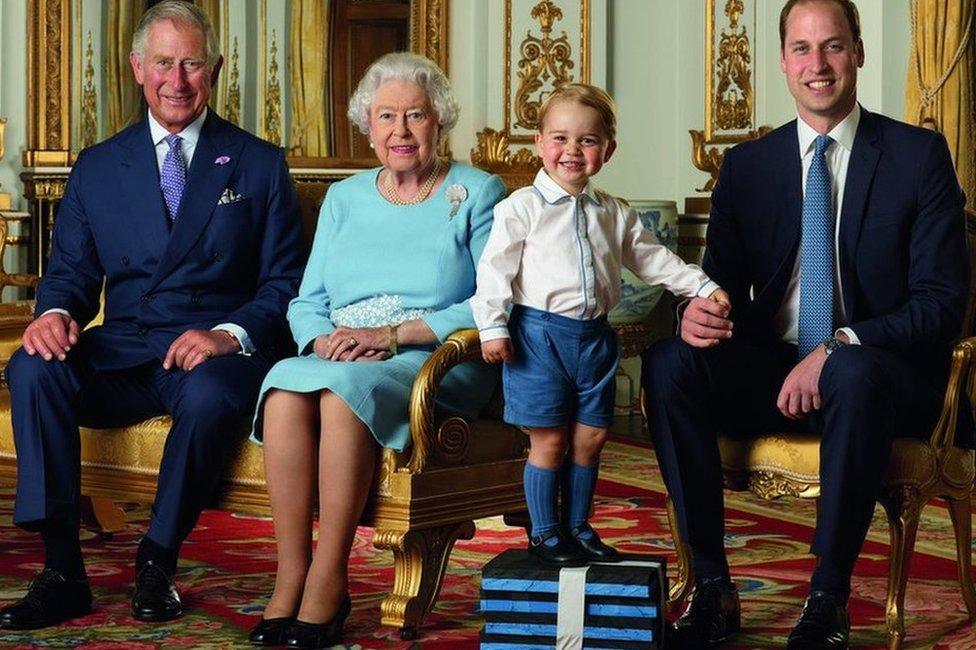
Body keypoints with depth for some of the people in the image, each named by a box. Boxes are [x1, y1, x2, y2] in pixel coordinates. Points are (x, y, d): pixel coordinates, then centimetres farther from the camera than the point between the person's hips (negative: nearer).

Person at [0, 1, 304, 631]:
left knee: (208, 393, -38)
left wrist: (229, 335, -17)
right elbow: (72, 269, 13)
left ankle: (157, 566, -17)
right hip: (120, 355, 3)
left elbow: (284, 284, 3)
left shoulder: (260, 165, 8)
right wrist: (56, 312, -13)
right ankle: (63, 571, -23)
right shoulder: (97, 167, 15)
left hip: (218, 353, -2)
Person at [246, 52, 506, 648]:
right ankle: (290, 577, -28)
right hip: (341, 359, 4)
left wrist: (391, 334, -15)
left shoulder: (478, 194, 6)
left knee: (345, 392, -36)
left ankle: (328, 582, -29)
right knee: (285, 389, -31)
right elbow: (307, 303, 15)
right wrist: (325, 341, -10)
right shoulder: (344, 199, 20)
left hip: (437, 362, -4)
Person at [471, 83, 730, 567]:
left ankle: (577, 528, 23)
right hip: (539, 334, -5)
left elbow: (652, 259, 18)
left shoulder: (614, 214, 11)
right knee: (549, 439, -1)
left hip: (594, 336, 5)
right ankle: (544, 533, 12)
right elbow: (496, 269, -7)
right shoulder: (522, 208, -5)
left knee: (590, 436, 9)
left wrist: (703, 287, 12)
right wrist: (493, 328, -14)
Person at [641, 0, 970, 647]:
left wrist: (839, 347, -22)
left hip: (877, 371, -3)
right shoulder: (748, 164, 9)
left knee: (855, 374, -39)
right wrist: (699, 312, -17)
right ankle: (712, 587, -20)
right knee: (669, 362, -24)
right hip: (771, 369, 4)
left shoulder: (919, 154, -1)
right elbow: (723, 280, 9)